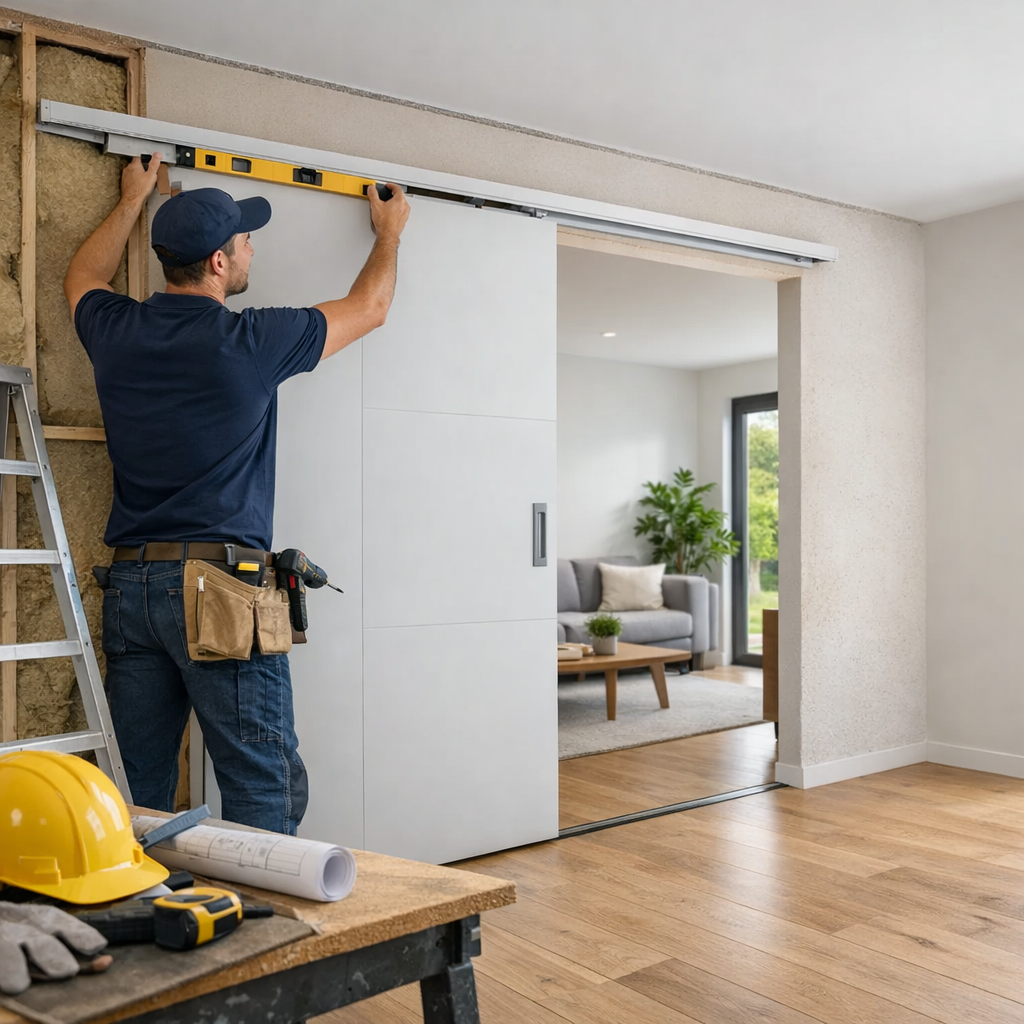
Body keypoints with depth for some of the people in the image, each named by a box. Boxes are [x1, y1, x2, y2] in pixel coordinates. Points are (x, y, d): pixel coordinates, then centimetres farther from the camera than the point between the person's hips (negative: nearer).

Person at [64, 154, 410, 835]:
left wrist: (133, 201, 44)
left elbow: (82, 278, 33)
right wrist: (390, 233, 27)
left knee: (138, 798, 12)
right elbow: (370, 307, 8)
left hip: (129, 585, 6)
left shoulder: (116, 333, 6)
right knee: (265, 790, 0)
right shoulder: (249, 342, -8)